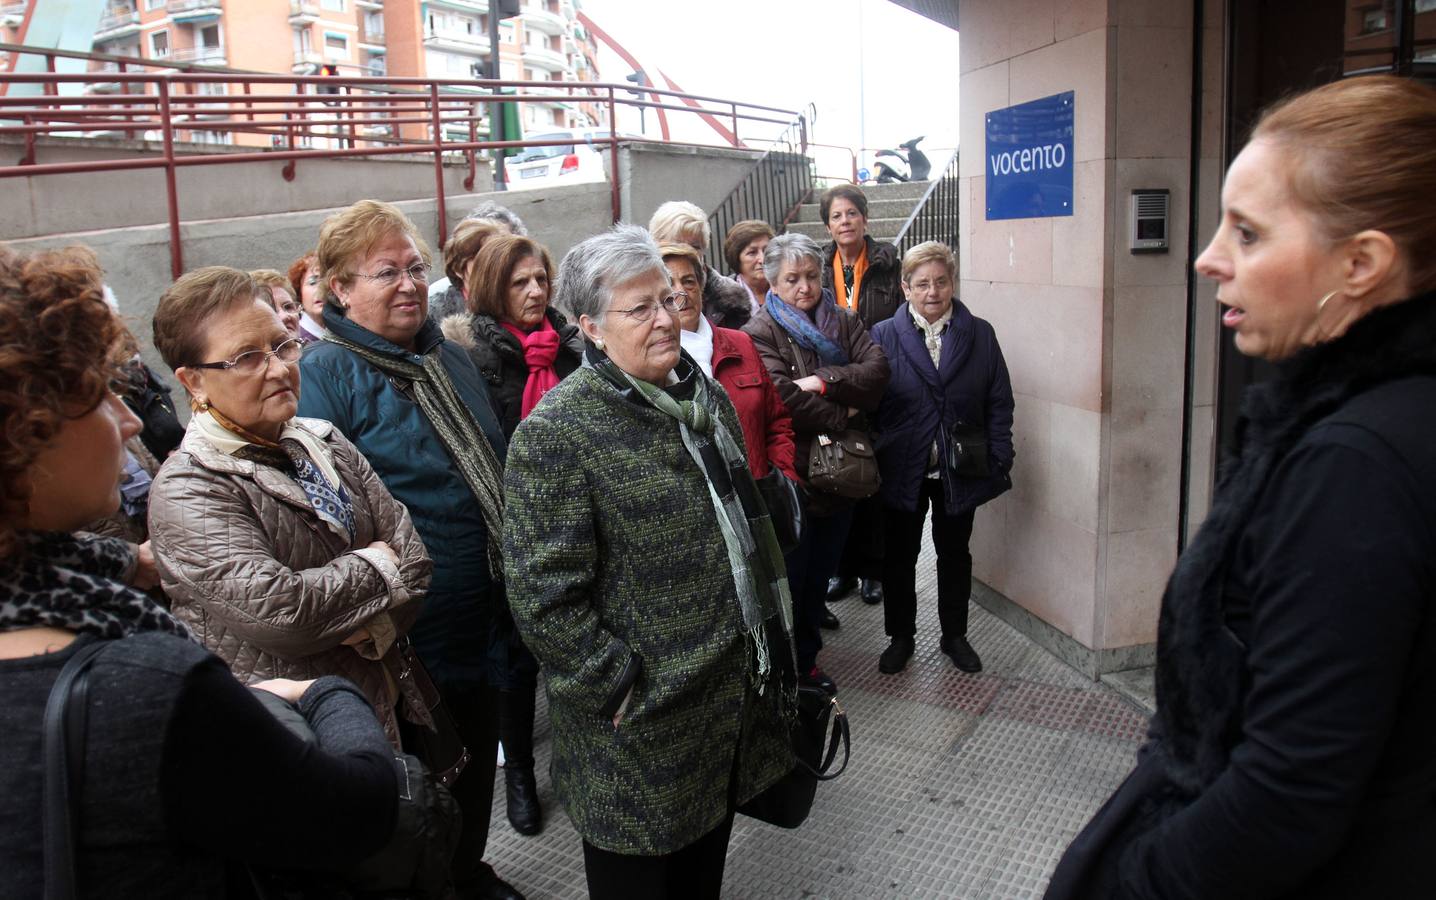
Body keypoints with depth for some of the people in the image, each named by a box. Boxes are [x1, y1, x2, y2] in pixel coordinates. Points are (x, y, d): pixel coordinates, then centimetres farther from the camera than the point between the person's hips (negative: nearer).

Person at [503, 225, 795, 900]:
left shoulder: (704, 397, 6)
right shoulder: (557, 434, -19)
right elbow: (545, 598, -21)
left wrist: (769, 636, 16)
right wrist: (622, 688, -18)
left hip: (734, 698, 7)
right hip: (642, 728, -7)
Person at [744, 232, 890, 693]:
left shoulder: (843, 322, 8)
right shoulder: (760, 332, -9)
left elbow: (878, 369, -7)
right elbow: (782, 397, -22)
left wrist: (825, 381, -21)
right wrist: (842, 416, -13)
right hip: (790, 476, -5)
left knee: (819, 577, 17)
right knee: (789, 580, 5)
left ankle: (807, 660, 33)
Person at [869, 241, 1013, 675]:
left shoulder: (980, 335, 1)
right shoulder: (883, 337, -4)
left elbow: (999, 403, 2)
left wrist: (998, 461, -4)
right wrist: (868, 461, -9)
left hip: (959, 472, 1)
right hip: (902, 472, -1)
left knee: (955, 554, 16)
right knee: (899, 557, 11)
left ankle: (954, 635, 33)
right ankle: (901, 637, 29)